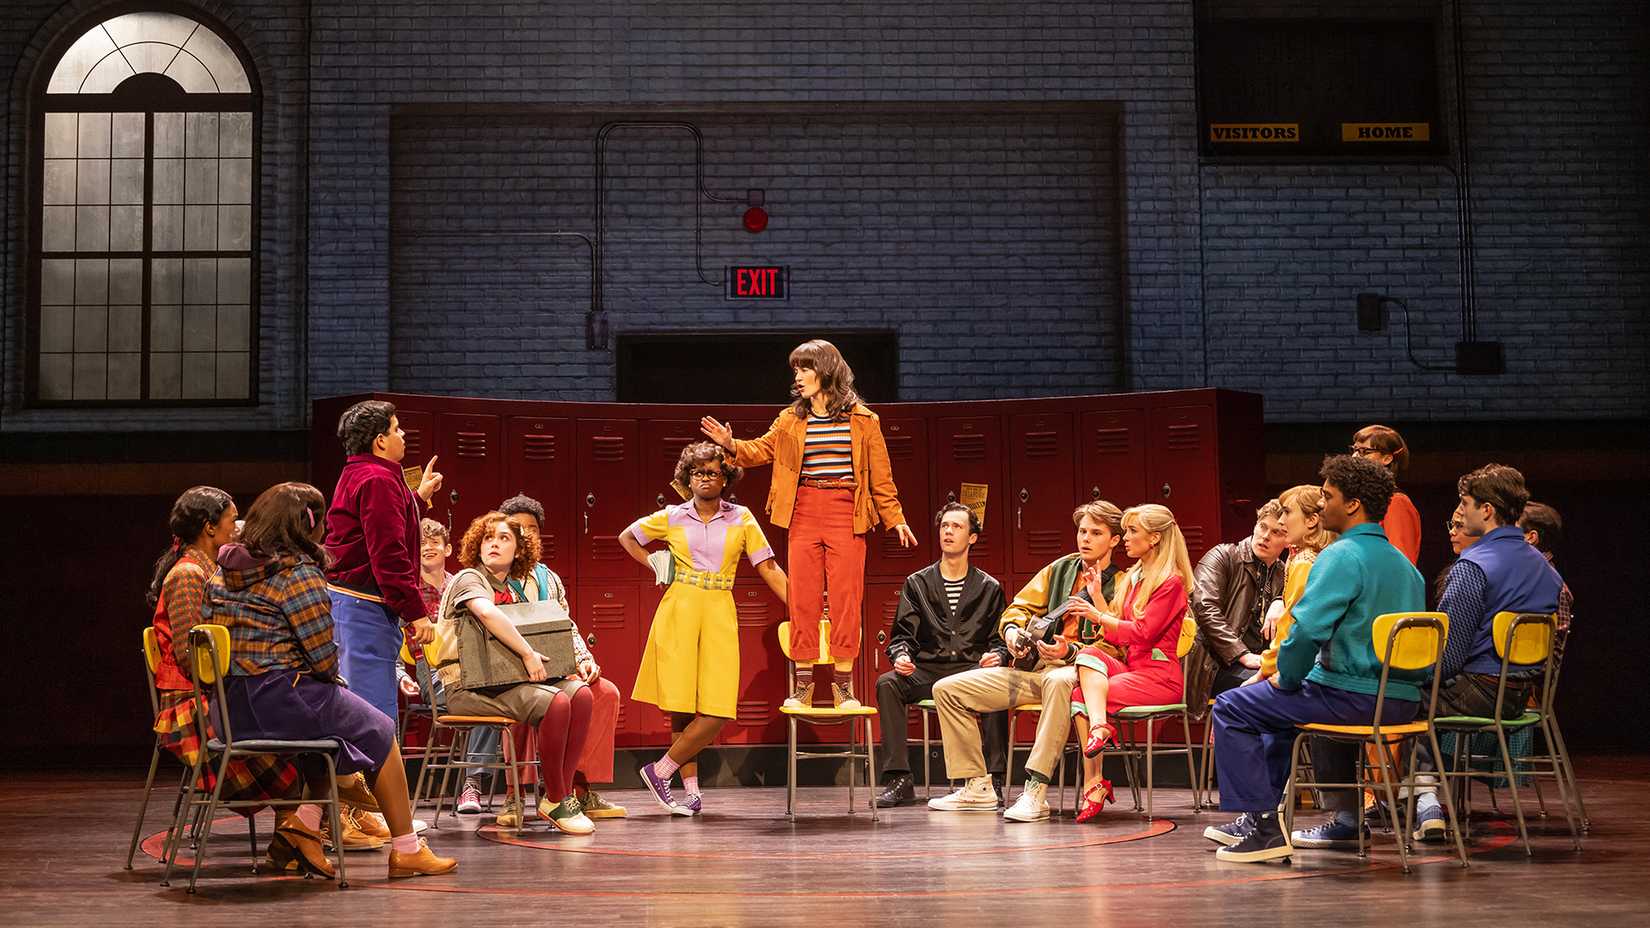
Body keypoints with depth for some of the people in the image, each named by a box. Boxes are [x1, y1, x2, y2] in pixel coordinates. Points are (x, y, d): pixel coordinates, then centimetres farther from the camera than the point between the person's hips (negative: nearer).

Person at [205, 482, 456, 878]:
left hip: (230, 707, 8)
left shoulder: (224, 571, 11)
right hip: (282, 700, -8)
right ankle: (406, 850, 14)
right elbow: (324, 658, -14)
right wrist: (331, 678, 9)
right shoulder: (298, 574, -12)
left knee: (334, 721, 29)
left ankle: (305, 820, 11)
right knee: (378, 733, 11)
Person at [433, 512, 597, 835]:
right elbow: (487, 614, -25)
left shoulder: (514, 589, 21)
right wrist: (529, 654, -26)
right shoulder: (468, 579, -3)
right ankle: (555, 801, -14)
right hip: (466, 685, -7)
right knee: (555, 703, -29)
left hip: (505, 680, 7)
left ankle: (563, 793, -14)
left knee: (580, 693, -16)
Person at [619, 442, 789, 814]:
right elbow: (627, 537, 23)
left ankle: (662, 770, 3)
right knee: (682, 706, -4)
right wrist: (655, 566, 9)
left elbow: (769, 569, 3)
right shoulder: (671, 518, 7)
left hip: (719, 615, 1)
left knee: (717, 710, -10)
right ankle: (692, 791, 6)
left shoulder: (741, 518, 6)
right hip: (679, 611, 0)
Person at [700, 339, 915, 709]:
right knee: (802, 598, 1)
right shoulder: (791, 419, 12)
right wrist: (733, 446, -9)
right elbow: (762, 450, 11)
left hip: (846, 515, -2)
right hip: (803, 514, 2)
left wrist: (895, 518, 5)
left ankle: (843, 684, 5)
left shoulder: (863, 420, 5)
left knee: (845, 597, -3)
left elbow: (880, 476, 7)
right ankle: (803, 683, 8)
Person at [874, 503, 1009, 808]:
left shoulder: (989, 588, 14)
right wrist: (900, 657, -12)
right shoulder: (917, 584, 16)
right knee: (887, 683, -29)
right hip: (927, 672, 1)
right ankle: (899, 780, -26)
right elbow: (902, 634, 11)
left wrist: (996, 657, -13)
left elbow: (1000, 640, 11)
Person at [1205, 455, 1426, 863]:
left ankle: (1263, 826, -1)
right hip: (1402, 699, 9)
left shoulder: (1342, 556, -14)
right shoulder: (1403, 563, 15)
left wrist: (1286, 678, -5)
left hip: (1355, 697, -9)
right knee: (1281, 704, 34)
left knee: (1230, 708, 3)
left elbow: (1307, 630, -23)